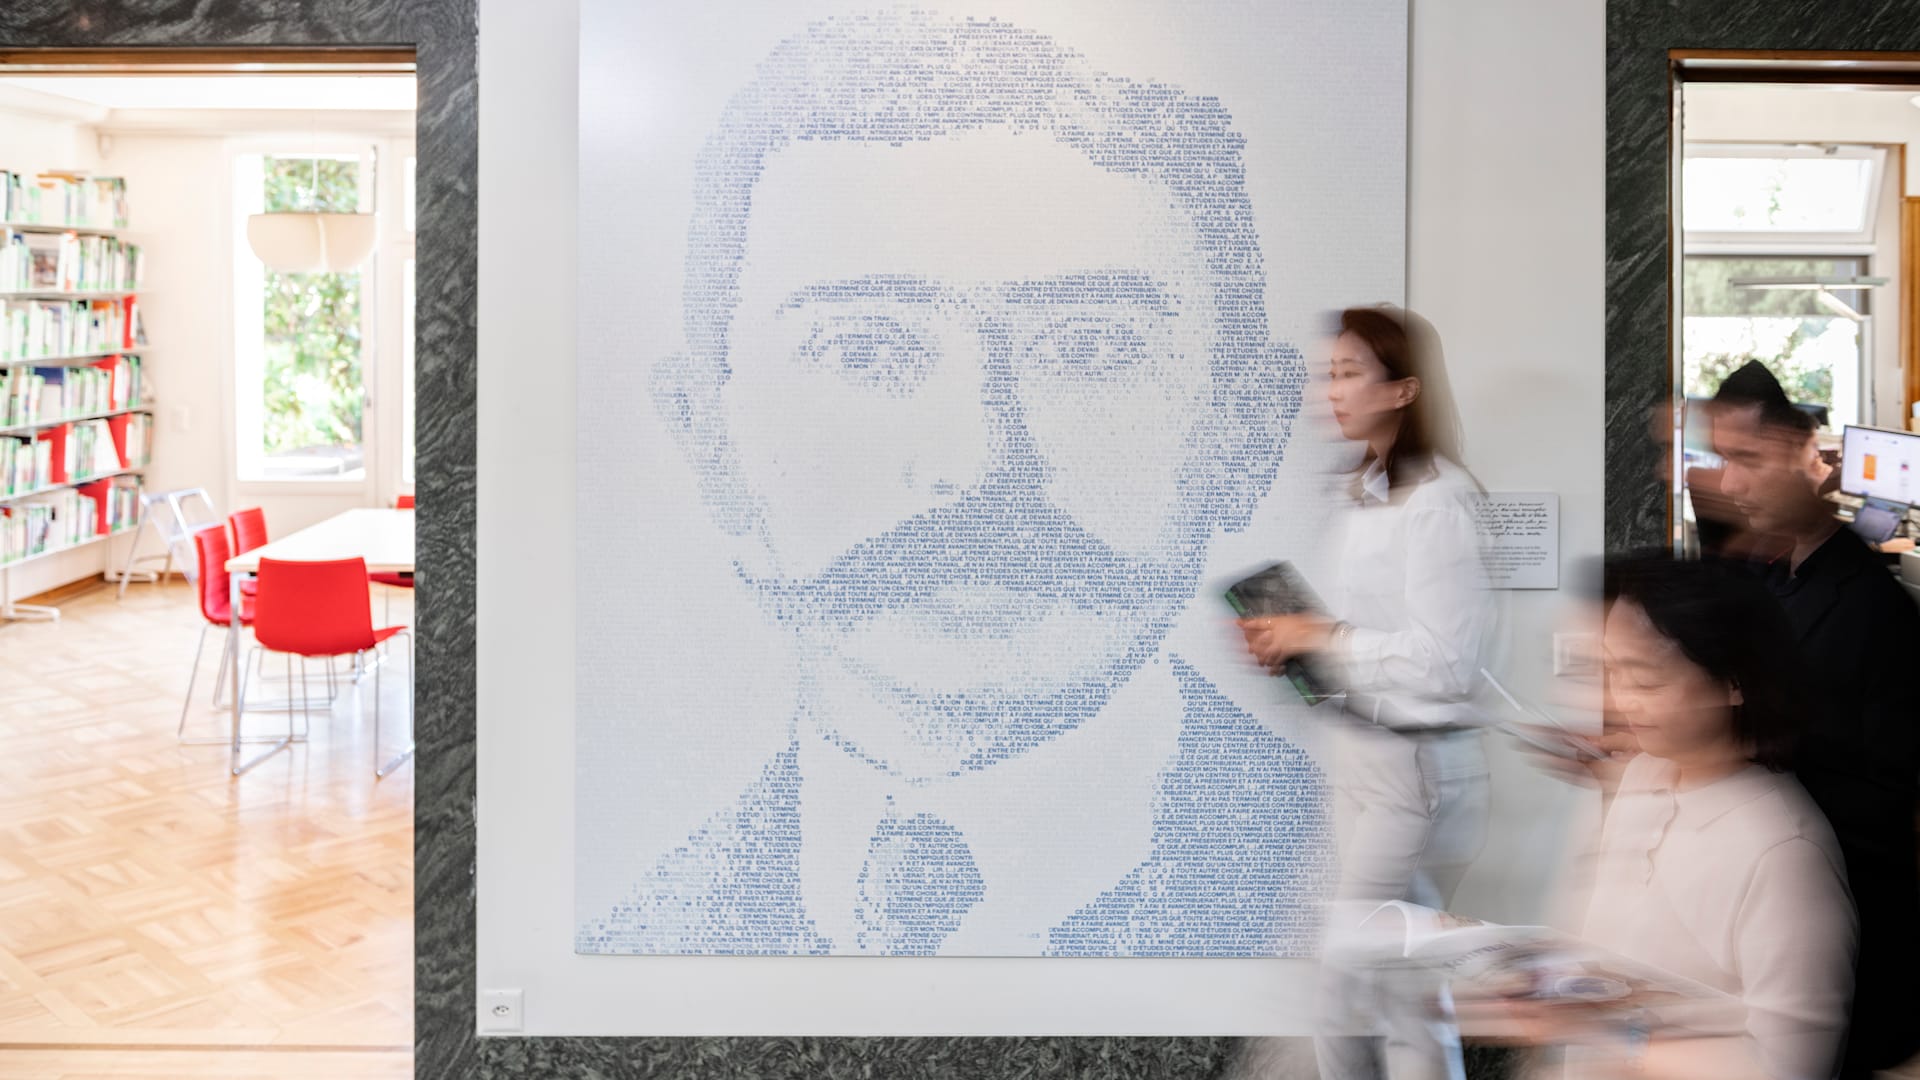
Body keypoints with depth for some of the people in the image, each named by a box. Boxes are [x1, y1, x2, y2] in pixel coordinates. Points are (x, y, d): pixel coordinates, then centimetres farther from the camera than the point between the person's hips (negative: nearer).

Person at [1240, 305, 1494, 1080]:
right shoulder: (1365, 495, 10)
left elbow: (1444, 663, -20)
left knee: (1350, 974, -3)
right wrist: (1299, 644, 2)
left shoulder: (1437, 502, -16)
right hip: (1363, 751, 9)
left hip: (1419, 762, -9)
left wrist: (1323, 637, -16)